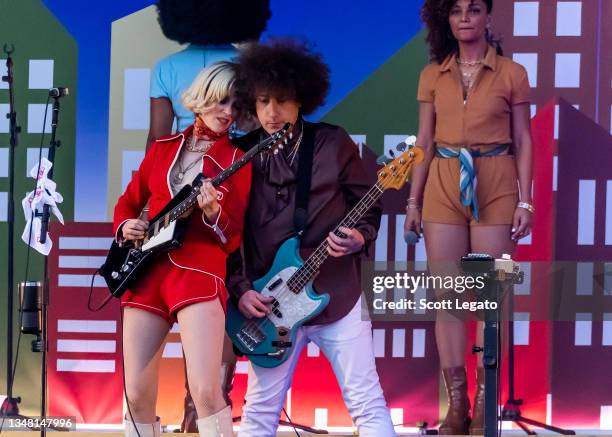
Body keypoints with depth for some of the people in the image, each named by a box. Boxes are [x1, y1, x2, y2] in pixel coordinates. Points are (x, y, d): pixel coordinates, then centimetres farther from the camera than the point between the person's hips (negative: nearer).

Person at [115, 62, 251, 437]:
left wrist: (212, 213, -19)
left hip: (199, 271, -4)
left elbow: (233, 238, 0)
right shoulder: (163, 147, 16)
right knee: (137, 395, 2)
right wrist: (125, 226, 2)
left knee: (205, 390, -20)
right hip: (146, 270, 4)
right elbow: (128, 201, 23)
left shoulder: (237, 159, 5)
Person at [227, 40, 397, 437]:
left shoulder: (334, 144, -2)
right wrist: (240, 289, -6)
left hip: (337, 294, -1)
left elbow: (369, 208, 5)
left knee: (368, 404, -1)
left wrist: (360, 238, -15)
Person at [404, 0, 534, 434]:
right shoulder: (432, 75, 8)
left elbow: (523, 142, 2)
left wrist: (526, 202, -4)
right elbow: (425, 142, 11)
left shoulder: (512, 74, 1)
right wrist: (414, 200, 6)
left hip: (495, 189, -2)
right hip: (443, 187, 3)